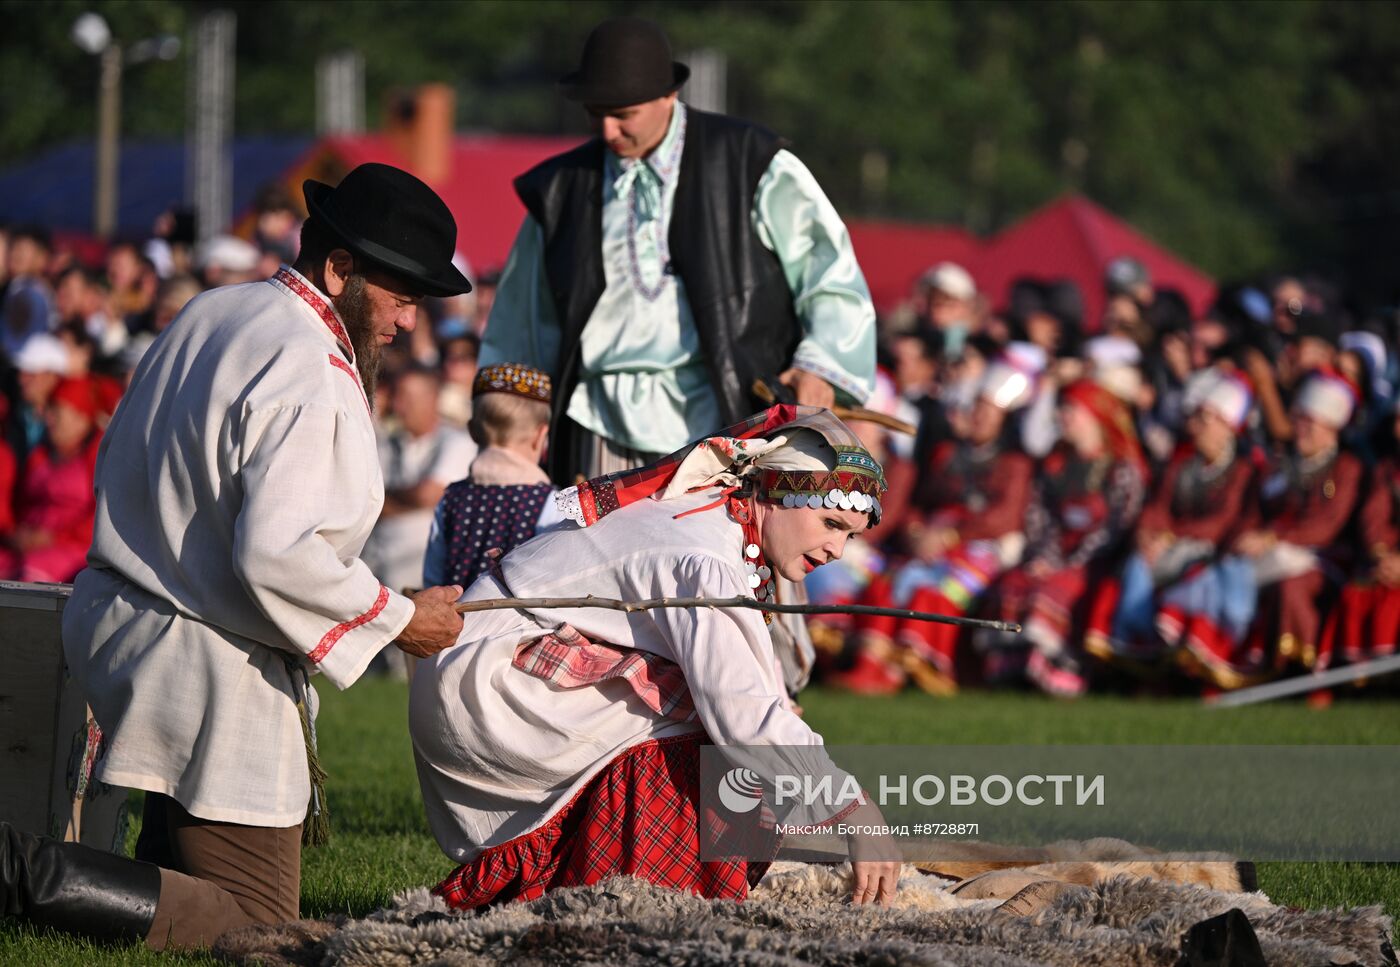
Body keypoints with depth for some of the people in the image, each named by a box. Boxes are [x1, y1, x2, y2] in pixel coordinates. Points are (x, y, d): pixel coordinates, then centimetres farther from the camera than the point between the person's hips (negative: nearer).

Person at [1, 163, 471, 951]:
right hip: (213, 674, -10)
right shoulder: (312, 379, -22)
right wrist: (397, 619, -16)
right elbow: (277, 555, -29)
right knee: (252, 922, -4)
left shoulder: (212, 315, 7)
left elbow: (121, 468, 17)